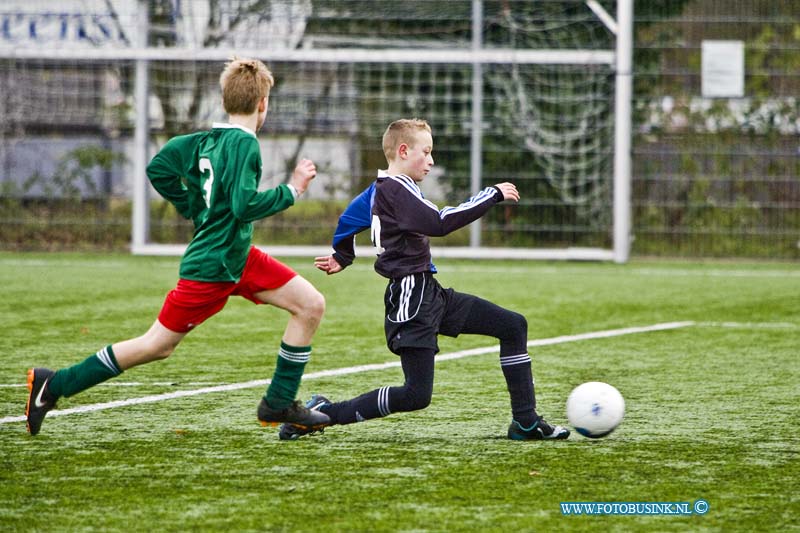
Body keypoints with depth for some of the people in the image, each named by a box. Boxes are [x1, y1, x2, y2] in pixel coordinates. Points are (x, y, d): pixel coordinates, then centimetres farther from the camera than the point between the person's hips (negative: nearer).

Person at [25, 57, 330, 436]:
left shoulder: (207, 140, 4)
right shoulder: (244, 144, -20)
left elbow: (158, 169, 4)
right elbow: (245, 205, -29)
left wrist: (197, 210, 12)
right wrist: (291, 189, -19)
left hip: (238, 259, 9)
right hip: (211, 267, -9)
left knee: (311, 305, 3)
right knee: (156, 345, 2)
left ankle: (279, 404, 8)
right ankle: (52, 386, 11)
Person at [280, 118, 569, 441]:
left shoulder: (380, 189, 15)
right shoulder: (396, 190, -16)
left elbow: (350, 218, 29)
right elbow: (440, 223, -28)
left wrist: (342, 257, 48)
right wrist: (493, 196, -19)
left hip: (430, 293, 11)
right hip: (411, 300, -11)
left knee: (514, 326, 7)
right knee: (417, 395, -15)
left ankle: (526, 423, 9)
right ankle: (322, 413, -4)